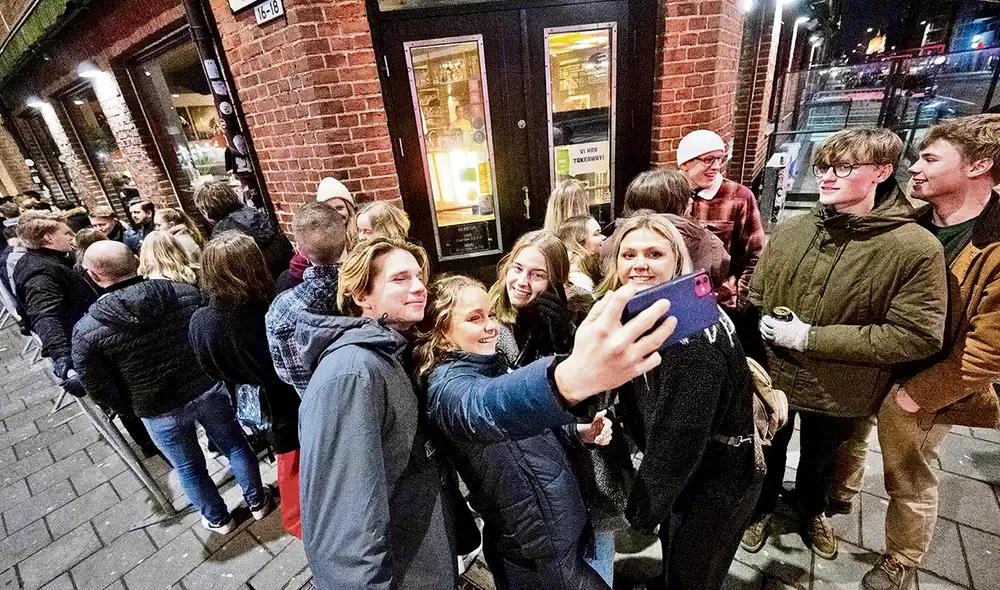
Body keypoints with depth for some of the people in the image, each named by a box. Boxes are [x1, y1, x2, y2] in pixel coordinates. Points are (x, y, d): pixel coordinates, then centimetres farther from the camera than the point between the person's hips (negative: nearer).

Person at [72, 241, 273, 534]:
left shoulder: (87, 331, -18)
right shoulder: (185, 292, -15)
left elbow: (103, 393, -10)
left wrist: (130, 396, 11)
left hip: (159, 411, -1)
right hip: (209, 389, 1)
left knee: (189, 467, 22)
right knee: (235, 446, 22)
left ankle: (218, 519, 45)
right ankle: (257, 501, 40)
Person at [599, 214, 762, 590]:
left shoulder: (693, 333, -33)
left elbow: (680, 435, -28)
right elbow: (640, 402, 3)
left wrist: (643, 508, -16)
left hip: (719, 481, -7)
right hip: (681, 470, 7)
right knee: (674, 558, 31)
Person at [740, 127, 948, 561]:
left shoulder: (916, 248, -17)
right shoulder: (791, 232, -8)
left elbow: (917, 335, -20)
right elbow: (756, 298, 2)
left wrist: (810, 338, -24)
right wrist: (764, 328, -15)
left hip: (840, 392, -1)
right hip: (774, 376, 2)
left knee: (821, 459, 28)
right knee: (769, 453, 24)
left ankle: (813, 510, 58)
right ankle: (763, 506, 53)